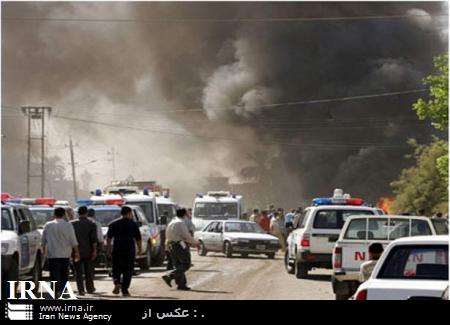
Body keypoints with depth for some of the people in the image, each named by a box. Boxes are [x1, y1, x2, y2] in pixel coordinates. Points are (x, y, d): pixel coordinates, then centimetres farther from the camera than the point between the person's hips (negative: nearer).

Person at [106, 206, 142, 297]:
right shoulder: (133, 224, 2)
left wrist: (108, 248, 7)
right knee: (128, 271, 5)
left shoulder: (113, 224, 5)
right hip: (130, 251, -1)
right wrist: (140, 249, 13)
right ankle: (125, 290, 2)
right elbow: (138, 239, 3)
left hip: (117, 249, 1)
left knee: (116, 269, 9)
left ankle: (117, 283, -18)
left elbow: (109, 238, 2)